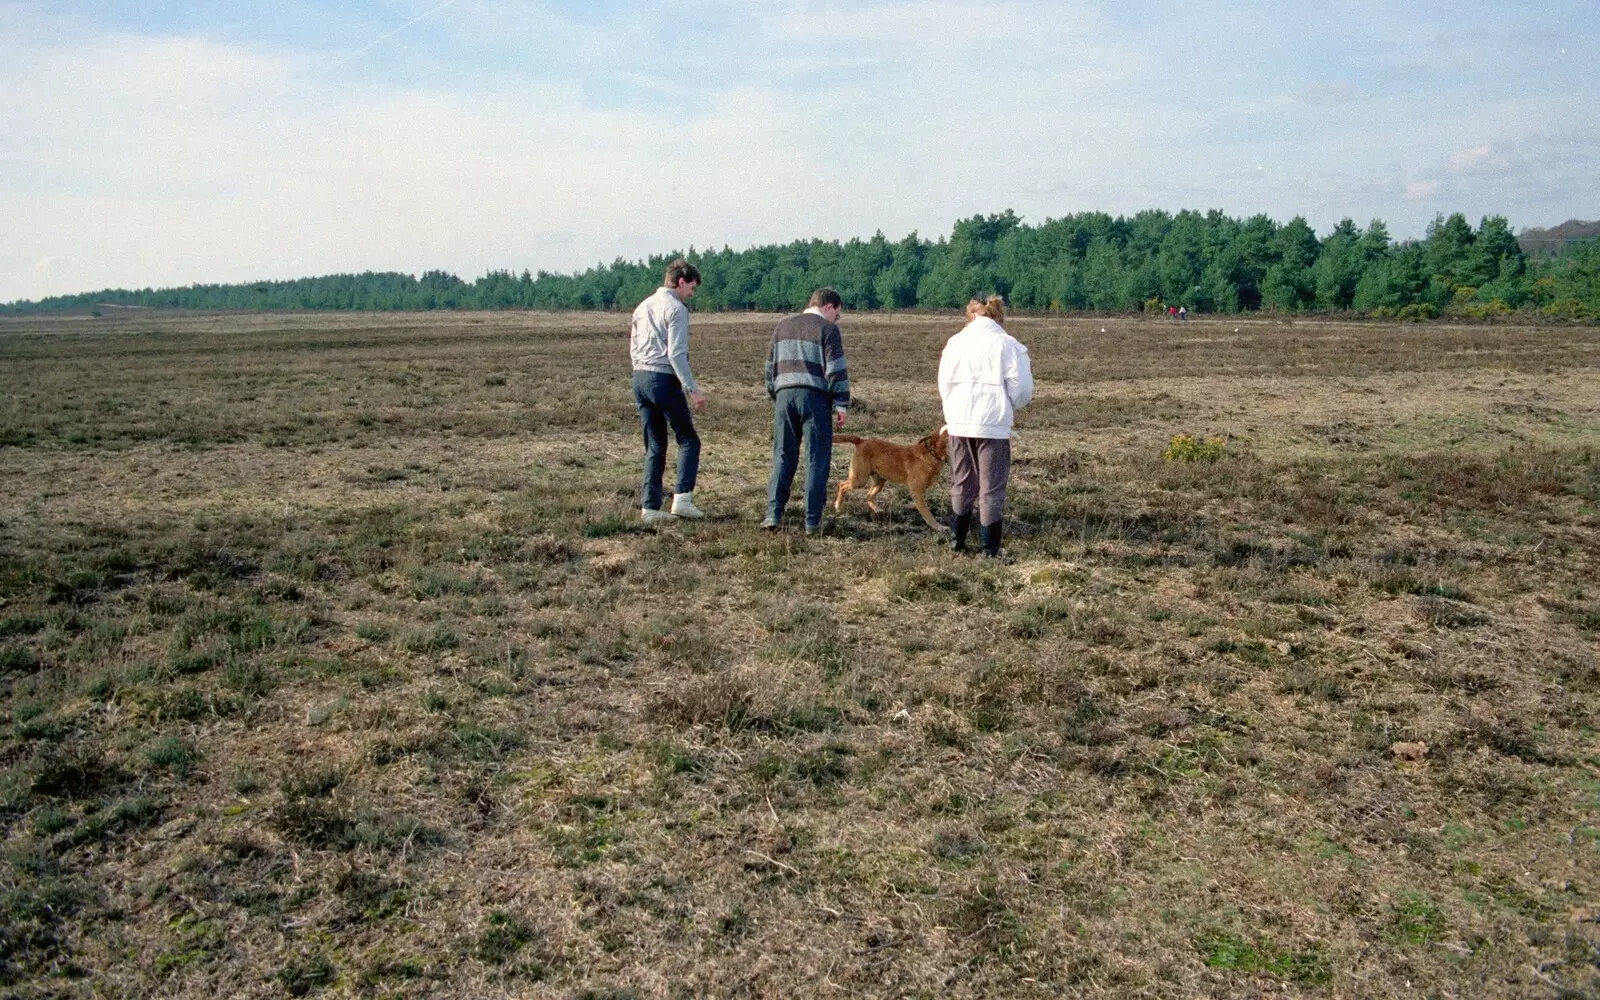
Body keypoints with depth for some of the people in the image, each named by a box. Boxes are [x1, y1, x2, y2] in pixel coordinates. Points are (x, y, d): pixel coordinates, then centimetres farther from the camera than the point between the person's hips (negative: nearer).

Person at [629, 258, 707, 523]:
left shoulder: (643, 307, 17)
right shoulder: (676, 309, -8)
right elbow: (676, 354, -16)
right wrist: (692, 389, -18)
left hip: (640, 378, 8)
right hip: (664, 379, -8)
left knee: (654, 446, 10)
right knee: (688, 440, 3)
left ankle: (650, 507, 6)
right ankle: (682, 498, -8)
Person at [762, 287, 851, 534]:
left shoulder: (783, 325, 16)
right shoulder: (827, 329, -2)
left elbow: (770, 366, 18)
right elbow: (836, 370, -8)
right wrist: (842, 405, -4)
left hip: (785, 395, 5)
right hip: (814, 396, -4)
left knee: (782, 457, 9)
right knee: (817, 460, 2)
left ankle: (773, 514, 1)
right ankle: (812, 521, 3)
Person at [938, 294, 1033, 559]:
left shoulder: (955, 341, 5)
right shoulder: (1008, 344, -5)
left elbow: (944, 384, 9)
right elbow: (1021, 388, -6)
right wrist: (1009, 408, 14)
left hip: (959, 423, 3)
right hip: (993, 425, -3)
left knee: (961, 483, 17)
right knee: (991, 488, 4)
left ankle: (957, 540, 23)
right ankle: (991, 549, 6)